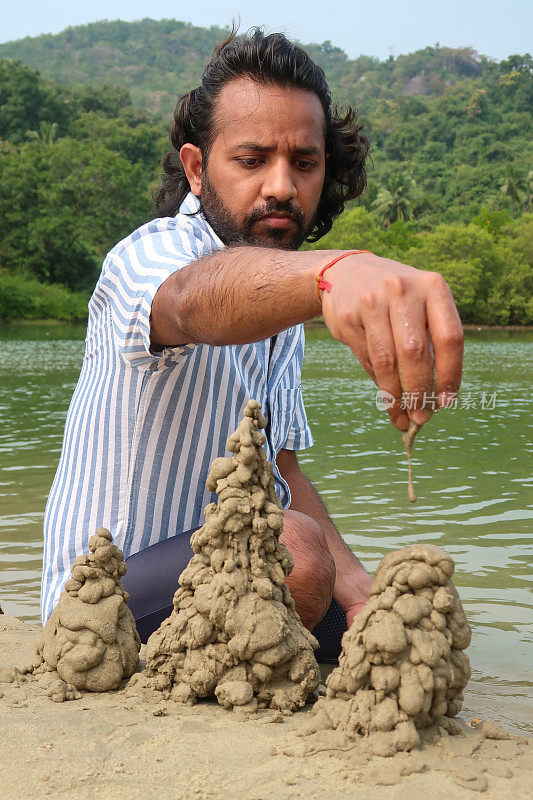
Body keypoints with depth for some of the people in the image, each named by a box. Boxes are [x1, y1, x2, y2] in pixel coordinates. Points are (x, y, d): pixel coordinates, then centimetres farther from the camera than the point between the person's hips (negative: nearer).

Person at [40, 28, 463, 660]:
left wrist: (352, 582, -6)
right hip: (108, 591, -8)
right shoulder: (150, 254, -18)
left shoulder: (285, 304, 10)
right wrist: (333, 270, -66)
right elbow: (196, 300, -44)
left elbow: (277, 471, 11)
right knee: (290, 547, -34)